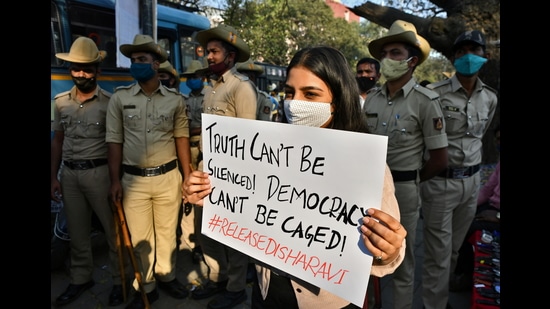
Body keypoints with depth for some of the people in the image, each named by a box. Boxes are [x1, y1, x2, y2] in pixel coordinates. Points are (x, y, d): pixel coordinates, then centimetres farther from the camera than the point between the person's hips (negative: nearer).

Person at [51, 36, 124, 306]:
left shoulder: (109, 102, -7)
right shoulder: (60, 102, 7)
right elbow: (58, 140, 13)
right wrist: (53, 176, 10)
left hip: (99, 172, -5)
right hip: (69, 174, 5)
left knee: (113, 229, 5)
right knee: (77, 232, 17)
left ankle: (120, 280, 21)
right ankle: (81, 279, 34)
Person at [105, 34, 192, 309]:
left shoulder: (175, 99, 1)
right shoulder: (119, 98, -1)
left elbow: (181, 138, 6)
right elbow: (114, 141, 0)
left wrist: (187, 176, 3)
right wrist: (115, 180, -4)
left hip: (168, 177, 1)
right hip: (134, 180, 0)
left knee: (167, 232, 15)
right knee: (140, 238, 10)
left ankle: (166, 276, 37)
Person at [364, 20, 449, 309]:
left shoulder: (425, 101, -11)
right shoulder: (372, 98, 4)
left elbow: (439, 159, -9)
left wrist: (406, 182, 0)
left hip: (403, 189, -5)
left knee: (401, 260, 11)